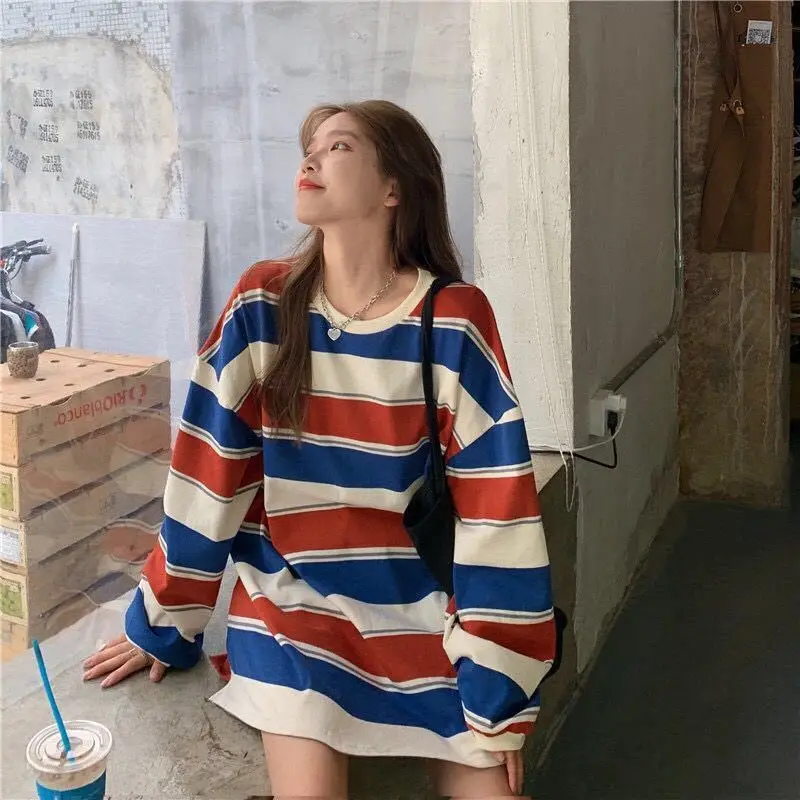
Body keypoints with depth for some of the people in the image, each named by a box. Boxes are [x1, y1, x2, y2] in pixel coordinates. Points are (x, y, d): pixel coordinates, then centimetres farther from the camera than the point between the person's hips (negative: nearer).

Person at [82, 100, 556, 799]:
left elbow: (494, 504, -13)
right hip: (293, 602, 1)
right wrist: (163, 624, 4)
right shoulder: (262, 304, -7)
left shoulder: (455, 320, -12)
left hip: (422, 607, 0)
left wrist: (496, 687, -13)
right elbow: (209, 472, -3)